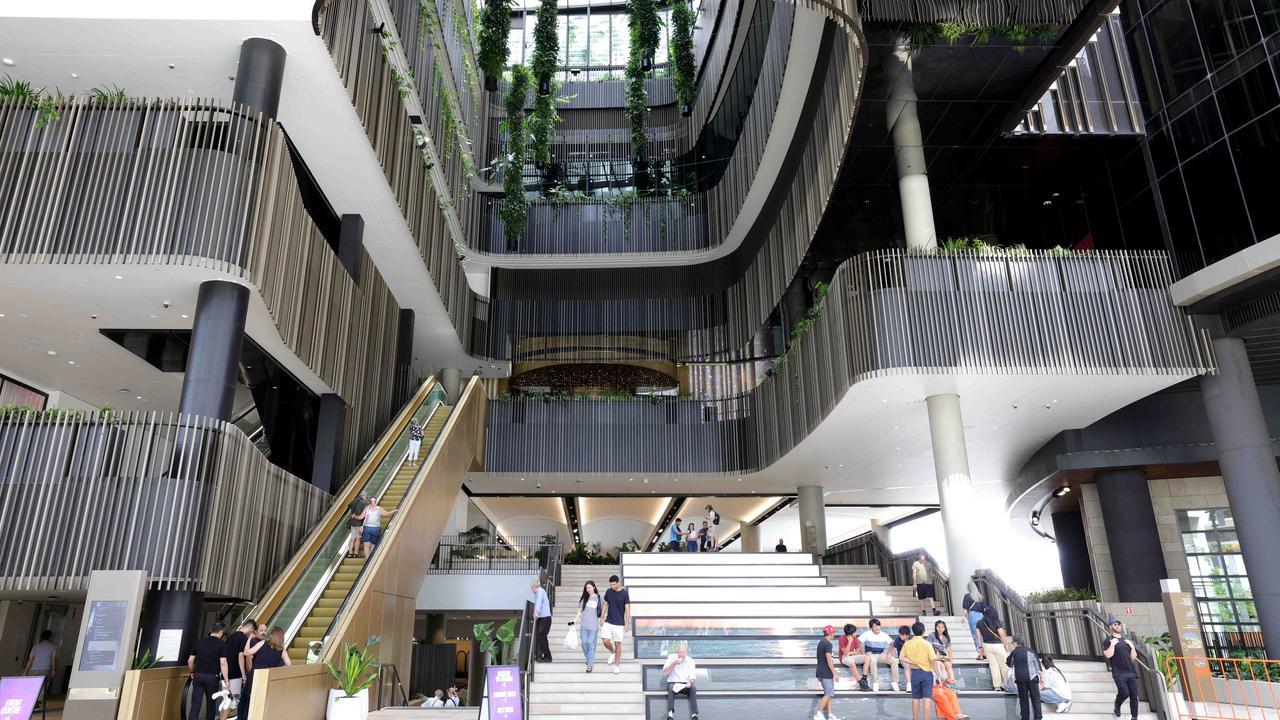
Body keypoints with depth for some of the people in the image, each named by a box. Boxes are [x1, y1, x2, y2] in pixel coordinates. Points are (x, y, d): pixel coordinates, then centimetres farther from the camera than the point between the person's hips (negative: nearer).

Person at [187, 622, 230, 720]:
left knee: (195, 704, 0)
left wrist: (192, 673, 25)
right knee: (211, 703, 12)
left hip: (198, 676, 3)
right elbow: (223, 663, -15)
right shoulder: (221, 644, -7)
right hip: (212, 677, -3)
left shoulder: (199, 642, 6)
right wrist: (226, 680, -14)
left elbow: (190, 661, 8)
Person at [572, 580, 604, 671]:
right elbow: (580, 611, 9)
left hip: (594, 625, -3)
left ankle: (590, 665, 0)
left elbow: (602, 610, 7)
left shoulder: (599, 598, 0)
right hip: (584, 625, 3)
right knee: (584, 643, 5)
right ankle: (588, 658, 27)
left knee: (591, 644, -3)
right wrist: (574, 621, 2)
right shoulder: (584, 598, 6)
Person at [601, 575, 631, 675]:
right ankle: (612, 652, 24)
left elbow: (627, 609, -7)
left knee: (618, 644, 3)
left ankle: (617, 665, 17)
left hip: (619, 623, -3)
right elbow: (605, 605, 11)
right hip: (608, 622, 3)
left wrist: (627, 624, -9)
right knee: (606, 641, -8)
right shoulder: (608, 592, 1)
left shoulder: (624, 594, -10)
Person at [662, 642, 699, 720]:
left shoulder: (690, 661, 1)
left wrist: (690, 683, -27)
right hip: (673, 683, -1)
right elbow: (665, 673, -7)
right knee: (671, 687, -34)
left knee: (693, 688, -30)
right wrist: (674, 664, -19)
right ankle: (670, 713, -46)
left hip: (685, 685, 1)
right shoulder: (671, 657, -1)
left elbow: (693, 677, -4)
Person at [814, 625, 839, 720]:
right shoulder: (828, 644, -18)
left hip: (821, 672, 9)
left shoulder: (821, 642, 12)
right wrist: (834, 673, -16)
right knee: (828, 694, -2)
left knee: (828, 694, 14)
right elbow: (829, 660, -21)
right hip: (826, 673, -9)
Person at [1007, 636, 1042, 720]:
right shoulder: (1030, 651, 6)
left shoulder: (1013, 653, 4)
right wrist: (1041, 675, 11)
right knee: (1035, 698, 4)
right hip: (1032, 677, 1)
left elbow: (1009, 664, 18)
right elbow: (1037, 663, 5)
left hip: (1020, 678, -1)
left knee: (1023, 699, 6)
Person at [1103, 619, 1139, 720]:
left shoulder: (1126, 640, 18)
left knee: (1134, 695, 0)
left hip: (1131, 672, 5)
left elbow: (1133, 657, 18)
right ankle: (1117, 707, 12)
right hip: (1119, 673, -5)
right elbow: (1108, 655, -13)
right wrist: (1112, 644, -16)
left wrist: (1132, 646, 6)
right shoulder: (1109, 640, 1)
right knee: (1124, 693, -17)